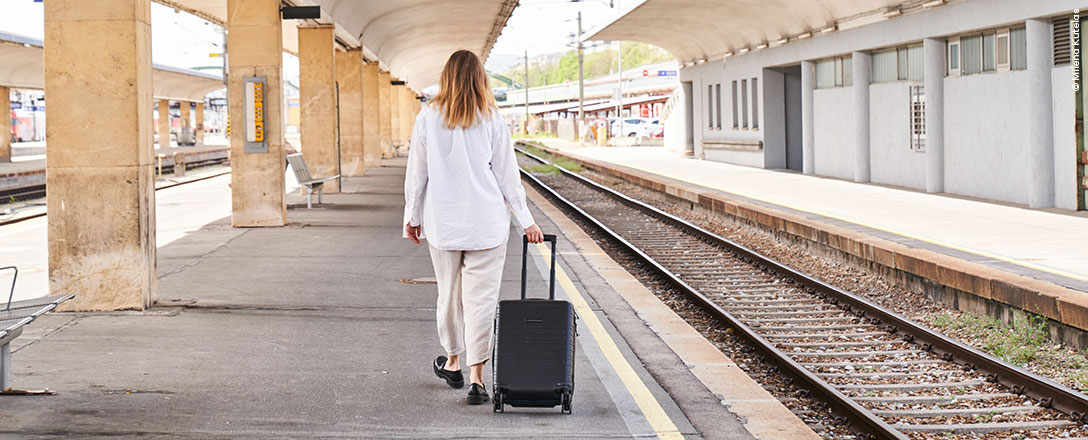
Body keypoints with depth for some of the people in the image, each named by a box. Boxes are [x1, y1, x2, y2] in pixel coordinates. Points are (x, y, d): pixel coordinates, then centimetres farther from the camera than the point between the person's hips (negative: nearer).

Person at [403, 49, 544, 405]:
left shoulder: (428, 117, 0)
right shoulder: (491, 119, -2)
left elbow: (416, 172, 3)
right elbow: (507, 175, 2)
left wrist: (412, 216, 14)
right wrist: (526, 220, 9)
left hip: (442, 222, 1)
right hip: (486, 222, -1)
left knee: (449, 293, 16)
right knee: (481, 297, -1)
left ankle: (454, 363, 31)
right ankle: (476, 376, -7)